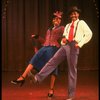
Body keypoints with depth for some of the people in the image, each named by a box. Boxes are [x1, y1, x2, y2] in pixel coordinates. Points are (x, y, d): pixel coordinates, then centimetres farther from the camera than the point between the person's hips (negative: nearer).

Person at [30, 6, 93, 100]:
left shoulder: (81, 23, 5)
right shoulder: (67, 25, 23)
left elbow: (89, 34, -3)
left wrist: (80, 44, -9)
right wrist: (63, 40, 2)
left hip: (74, 47, -5)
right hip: (65, 45, 6)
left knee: (72, 70, -2)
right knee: (53, 61, -8)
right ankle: (38, 78, -12)